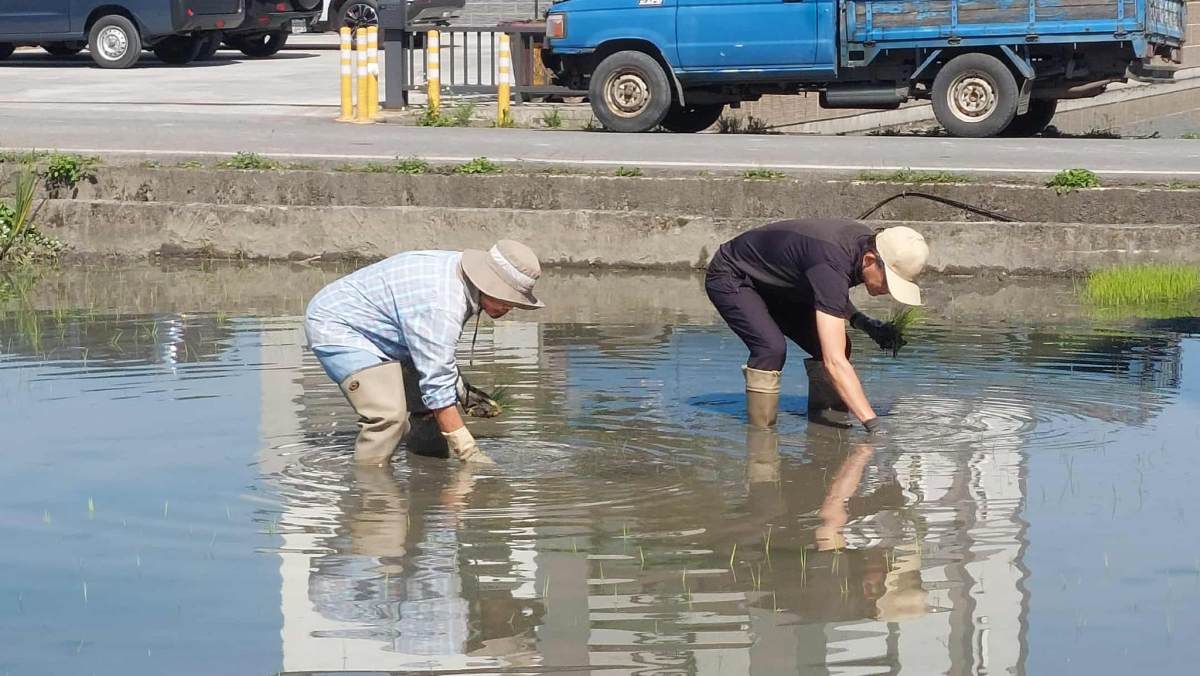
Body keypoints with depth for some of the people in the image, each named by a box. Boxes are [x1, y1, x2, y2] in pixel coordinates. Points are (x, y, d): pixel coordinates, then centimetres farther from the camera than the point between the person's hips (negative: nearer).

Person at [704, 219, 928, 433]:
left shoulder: (868, 242, -13)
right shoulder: (831, 266, -41)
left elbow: (829, 298, 11)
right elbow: (835, 362, -45)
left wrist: (862, 322, -9)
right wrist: (873, 424, -49)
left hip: (774, 284, 9)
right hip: (730, 278, -9)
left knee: (834, 345, -4)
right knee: (772, 347, -31)